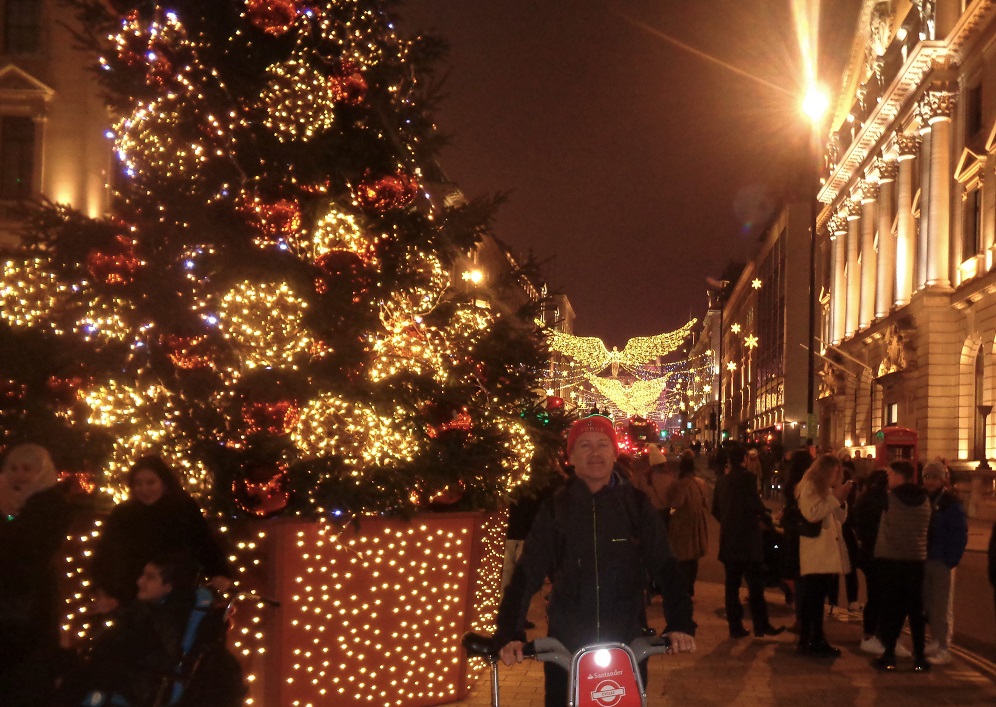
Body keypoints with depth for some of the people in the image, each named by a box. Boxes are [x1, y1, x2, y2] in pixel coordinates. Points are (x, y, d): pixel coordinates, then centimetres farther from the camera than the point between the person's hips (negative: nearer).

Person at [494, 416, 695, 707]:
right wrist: (509, 634, -17)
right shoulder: (554, 508, 0)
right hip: (566, 645, 0)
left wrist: (680, 623, -15)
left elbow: (665, 566, -1)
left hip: (627, 642, 0)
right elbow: (527, 573, -5)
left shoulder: (636, 504, 2)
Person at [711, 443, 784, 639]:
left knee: (732, 584, 8)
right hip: (747, 538, -6)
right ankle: (761, 625, 1)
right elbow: (755, 505, -18)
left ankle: (735, 626, 10)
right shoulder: (747, 477, -11)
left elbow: (715, 510, 10)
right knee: (755, 585, 0)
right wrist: (763, 511, 3)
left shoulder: (721, 480, 7)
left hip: (728, 539, 6)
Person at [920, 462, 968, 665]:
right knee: (927, 604, 10)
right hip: (923, 560, 6)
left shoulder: (952, 504, -8)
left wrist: (951, 560, -17)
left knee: (942, 606, -2)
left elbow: (960, 536, -11)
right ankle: (935, 642, 20)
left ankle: (944, 649, 2)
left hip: (942, 561, -6)